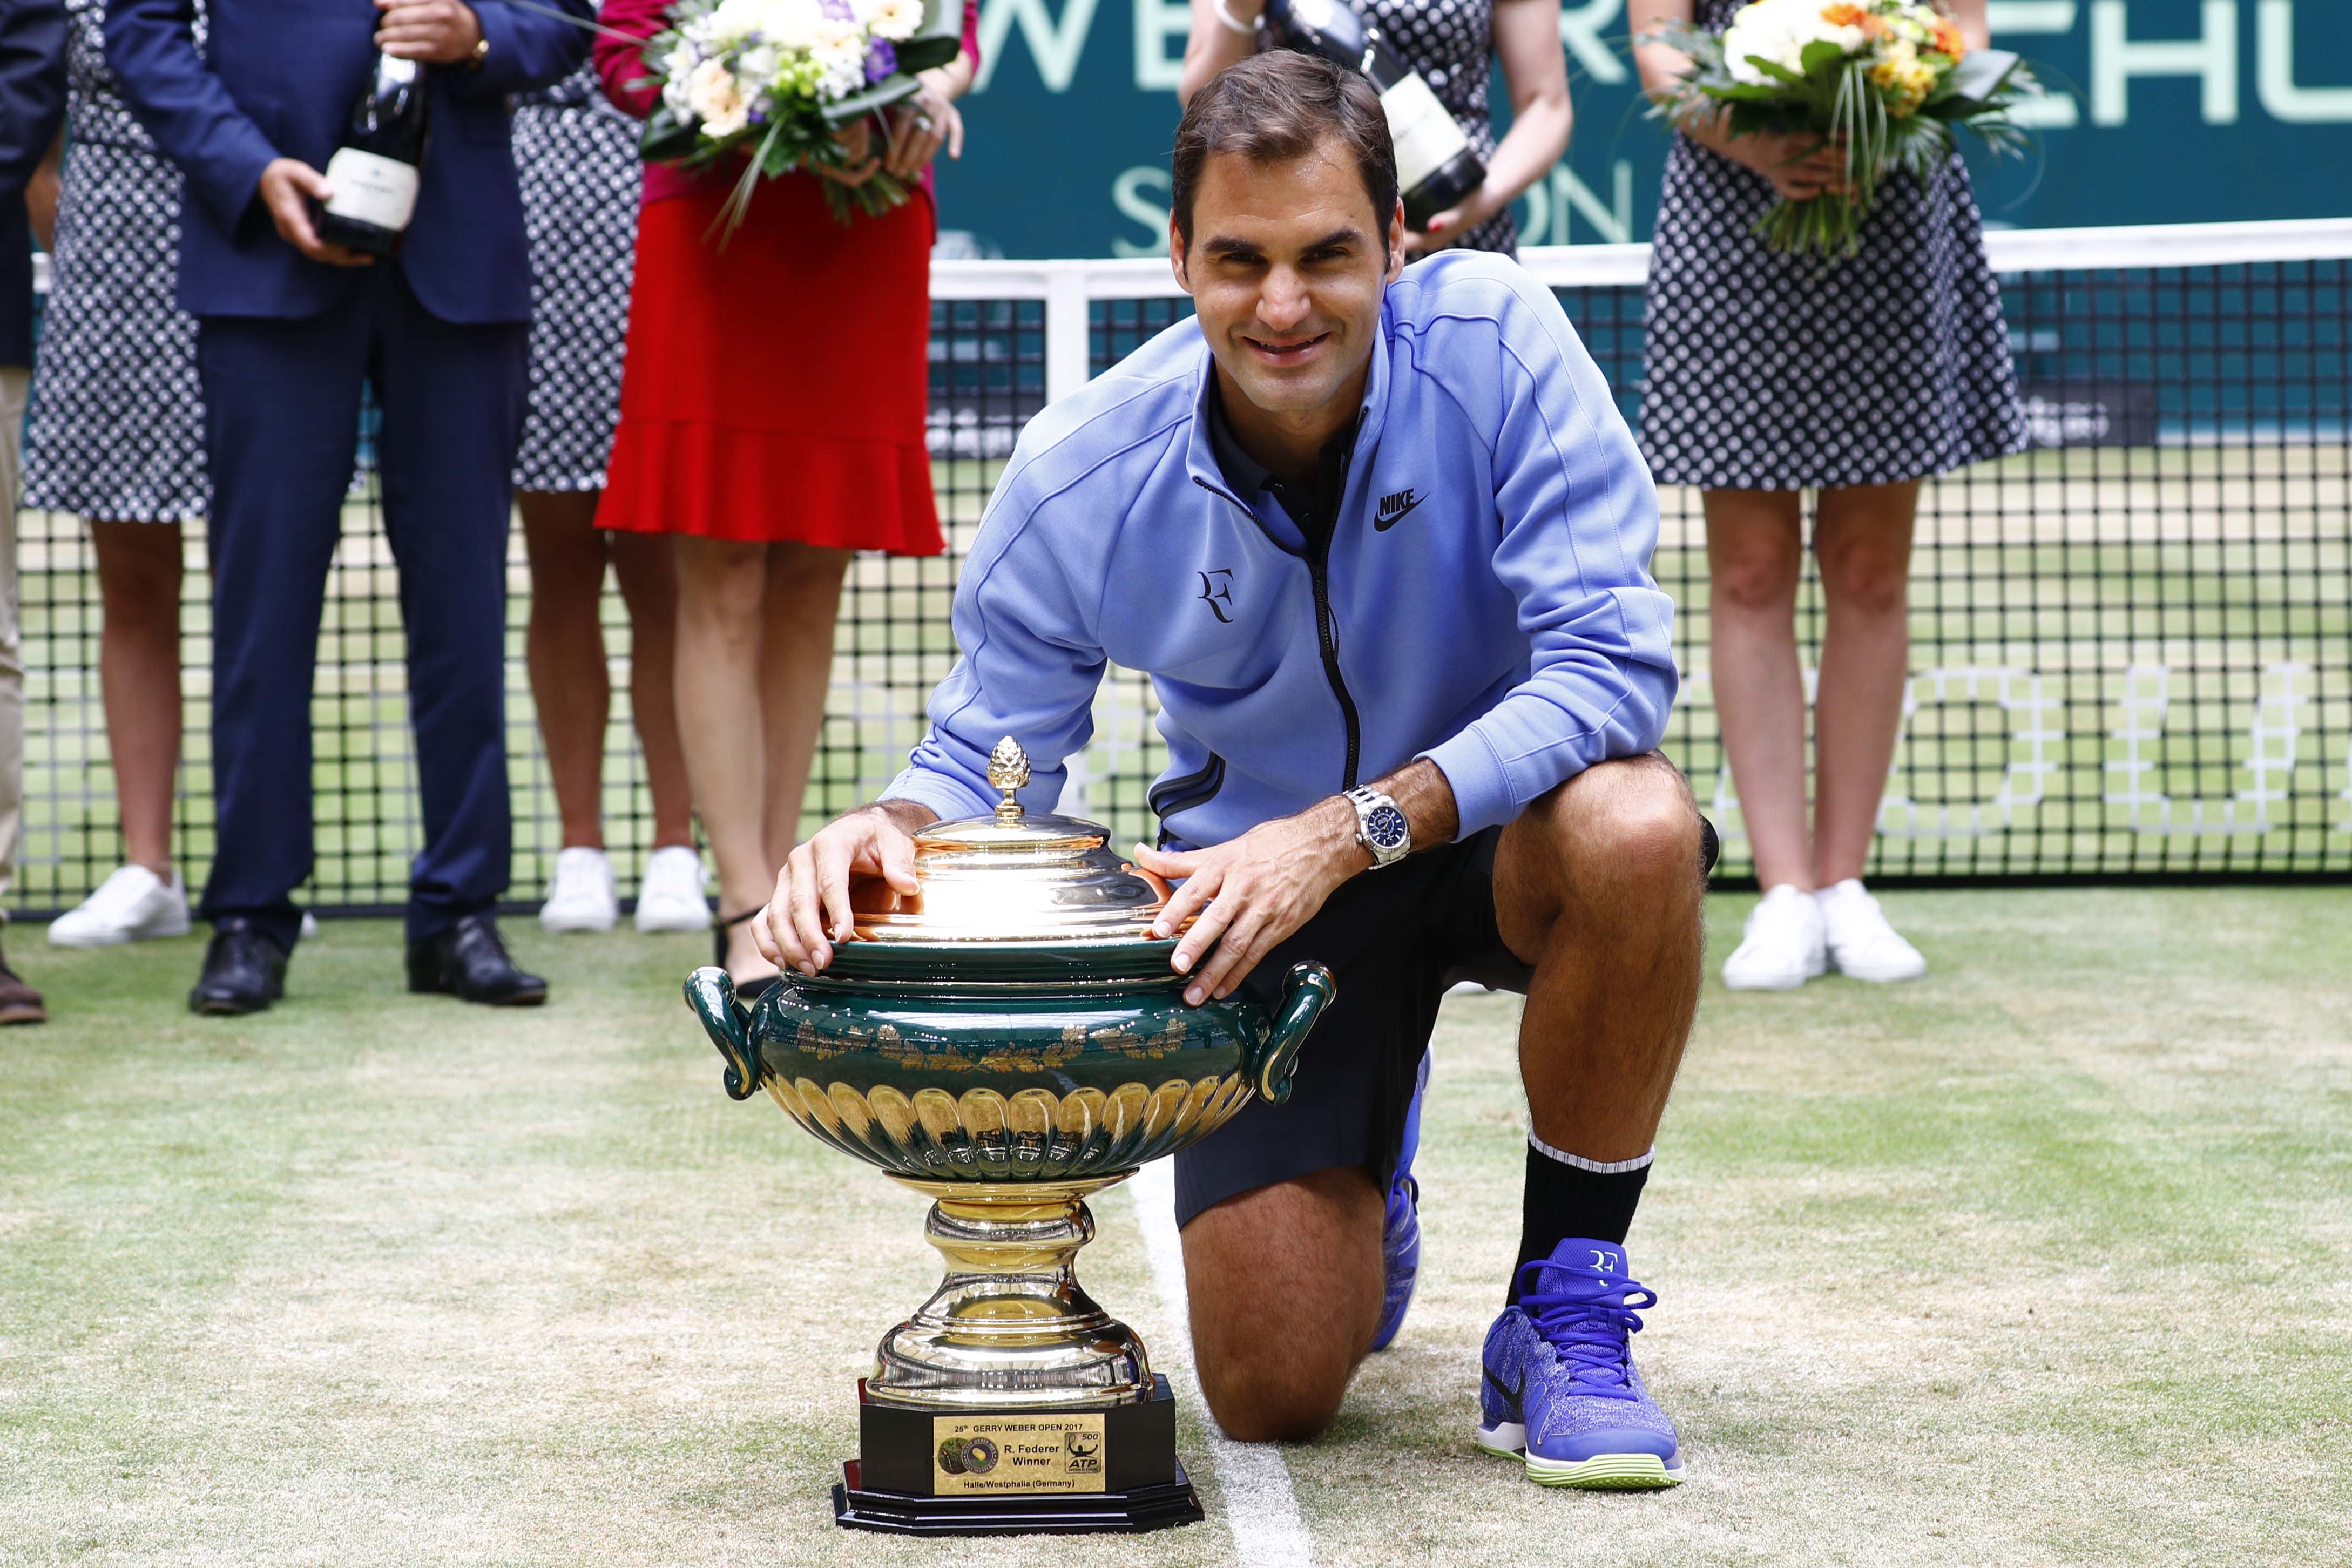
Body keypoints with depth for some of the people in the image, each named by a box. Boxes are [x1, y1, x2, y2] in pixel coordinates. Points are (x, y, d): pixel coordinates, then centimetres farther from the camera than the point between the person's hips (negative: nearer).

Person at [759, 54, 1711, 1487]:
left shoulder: (1495, 339, -22)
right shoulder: (1081, 479, -16)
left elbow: (1613, 660, -28)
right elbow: (986, 756, -6)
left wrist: (1350, 831, -38)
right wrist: (889, 827, -31)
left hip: (1497, 825, -1)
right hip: (1268, 890, 1)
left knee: (1635, 831, -39)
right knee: (1274, 1390, -10)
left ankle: (1565, 1313, -14)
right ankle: (1357, 1177, 32)